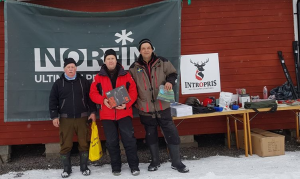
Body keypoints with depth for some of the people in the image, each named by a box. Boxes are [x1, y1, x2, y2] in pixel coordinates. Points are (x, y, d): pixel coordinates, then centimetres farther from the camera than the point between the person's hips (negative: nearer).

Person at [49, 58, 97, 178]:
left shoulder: (83, 82, 6)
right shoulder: (58, 83, 4)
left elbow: (91, 97, 8)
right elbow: (53, 101, 3)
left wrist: (92, 112, 1)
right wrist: (54, 116, -3)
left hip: (82, 117, 1)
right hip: (65, 118, 0)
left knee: (84, 143, 4)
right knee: (65, 145, 3)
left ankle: (84, 167, 19)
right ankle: (66, 169, 17)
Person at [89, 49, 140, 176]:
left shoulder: (126, 75, 4)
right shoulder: (99, 77, 5)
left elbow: (133, 92, 0)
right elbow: (93, 93, 4)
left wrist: (126, 104, -15)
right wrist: (103, 100, -14)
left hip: (124, 113, -1)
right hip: (107, 114, 1)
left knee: (129, 138, -2)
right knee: (111, 141, 7)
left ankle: (134, 165, 11)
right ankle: (116, 167, 21)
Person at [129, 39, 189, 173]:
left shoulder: (162, 62, -1)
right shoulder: (134, 67, 1)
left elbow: (172, 73, 9)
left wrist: (170, 81, -12)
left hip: (162, 106, -1)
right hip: (145, 108, 1)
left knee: (171, 133, 0)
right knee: (151, 136, 13)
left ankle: (176, 162, 15)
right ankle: (155, 161, 31)